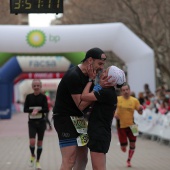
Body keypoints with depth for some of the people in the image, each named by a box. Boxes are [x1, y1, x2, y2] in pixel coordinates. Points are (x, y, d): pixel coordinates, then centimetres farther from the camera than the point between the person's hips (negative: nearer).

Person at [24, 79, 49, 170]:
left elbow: (46, 109, -8)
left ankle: (37, 161, 21)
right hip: (32, 122, 0)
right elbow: (25, 109, -3)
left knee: (39, 142, 7)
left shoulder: (43, 97, -3)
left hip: (41, 122, 0)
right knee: (32, 142, -13)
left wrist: (37, 110, -21)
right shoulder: (29, 97, 1)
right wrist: (33, 110, -19)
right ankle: (32, 155, 18)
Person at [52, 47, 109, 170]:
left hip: (78, 120, 10)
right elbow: (81, 105, -20)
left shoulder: (87, 75, 8)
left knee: (82, 159, 11)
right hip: (65, 118, -10)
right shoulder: (73, 76, -20)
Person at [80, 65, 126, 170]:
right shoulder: (110, 93, 13)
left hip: (99, 134, -10)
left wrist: (91, 80, -8)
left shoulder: (107, 93, -18)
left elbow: (84, 96, -21)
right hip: (99, 133, 10)